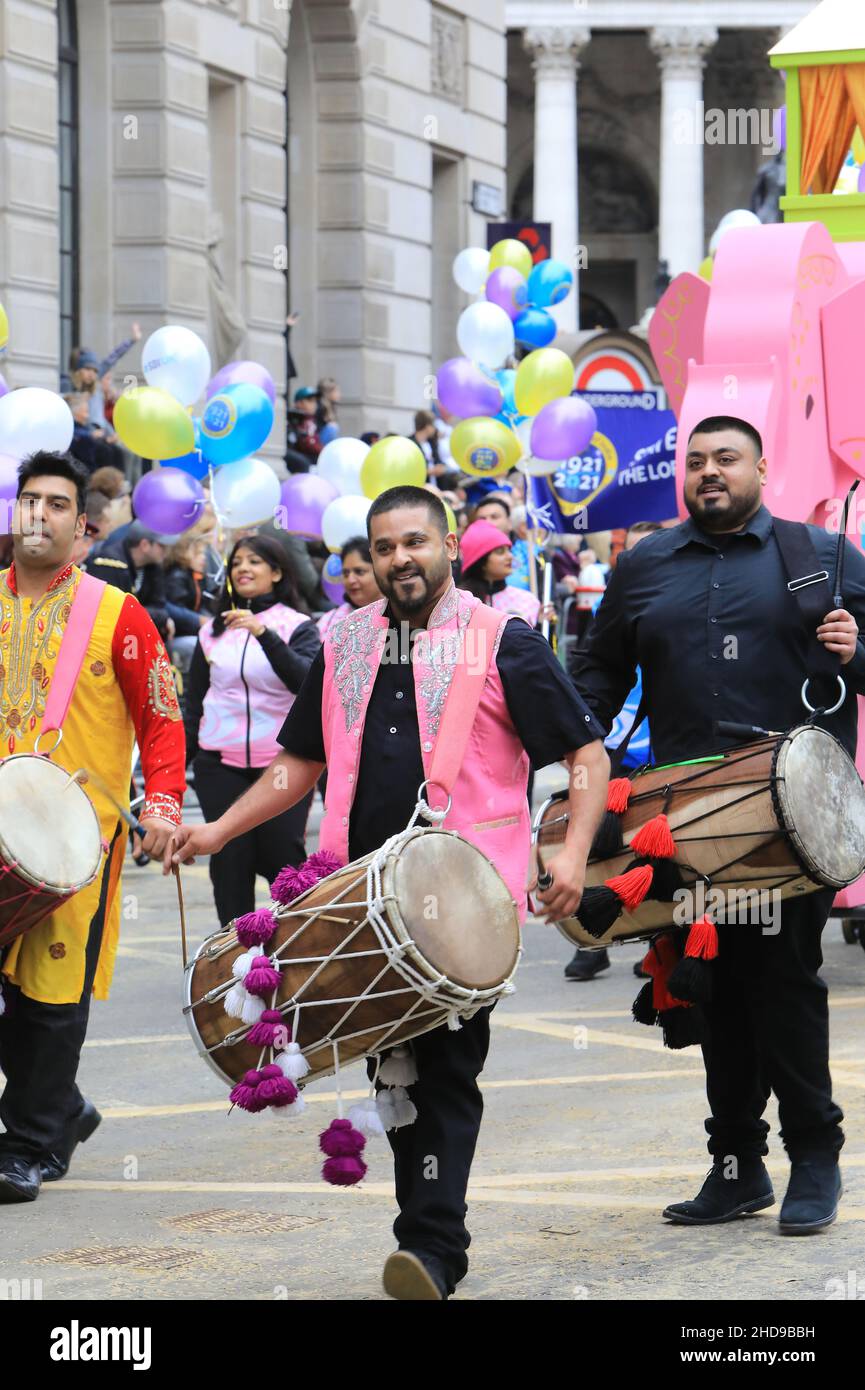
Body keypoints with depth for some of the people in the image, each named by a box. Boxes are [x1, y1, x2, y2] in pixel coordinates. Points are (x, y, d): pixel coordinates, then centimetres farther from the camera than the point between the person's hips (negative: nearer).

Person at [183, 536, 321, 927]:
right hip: (220, 763, 3)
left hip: (282, 761, -3)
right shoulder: (213, 631, 10)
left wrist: (265, 634, -28)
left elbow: (305, 681, -18)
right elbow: (193, 705, 15)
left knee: (282, 858, -6)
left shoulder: (297, 626, 1)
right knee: (229, 861, -1)